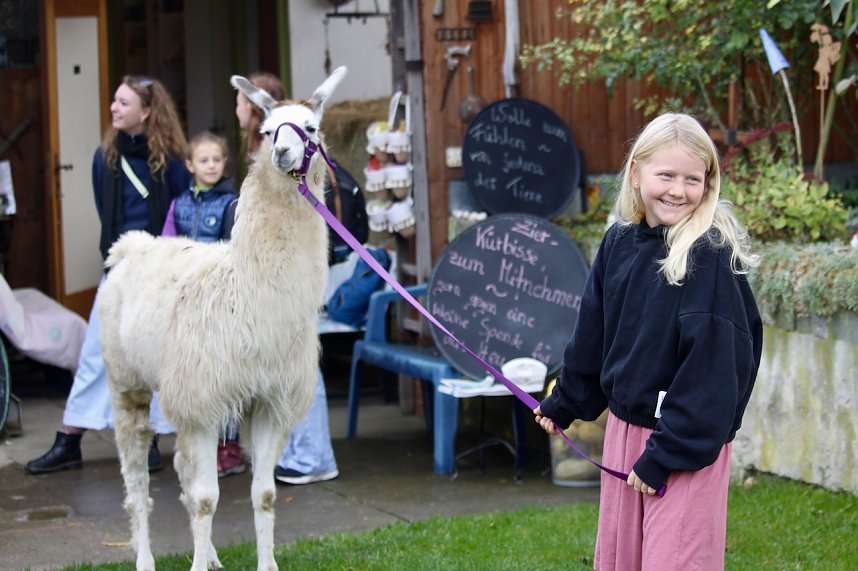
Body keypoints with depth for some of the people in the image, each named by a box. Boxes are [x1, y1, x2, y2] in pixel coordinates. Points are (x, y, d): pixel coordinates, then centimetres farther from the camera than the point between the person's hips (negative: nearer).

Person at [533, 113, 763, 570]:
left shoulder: (711, 255, -15)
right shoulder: (619, 242, 4)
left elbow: (712, 361, -17)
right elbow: (593, 333, 16)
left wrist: (667, 453, -18)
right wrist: (564, 404, 24)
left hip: (688, 443, -6)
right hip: (624, 426, 6)